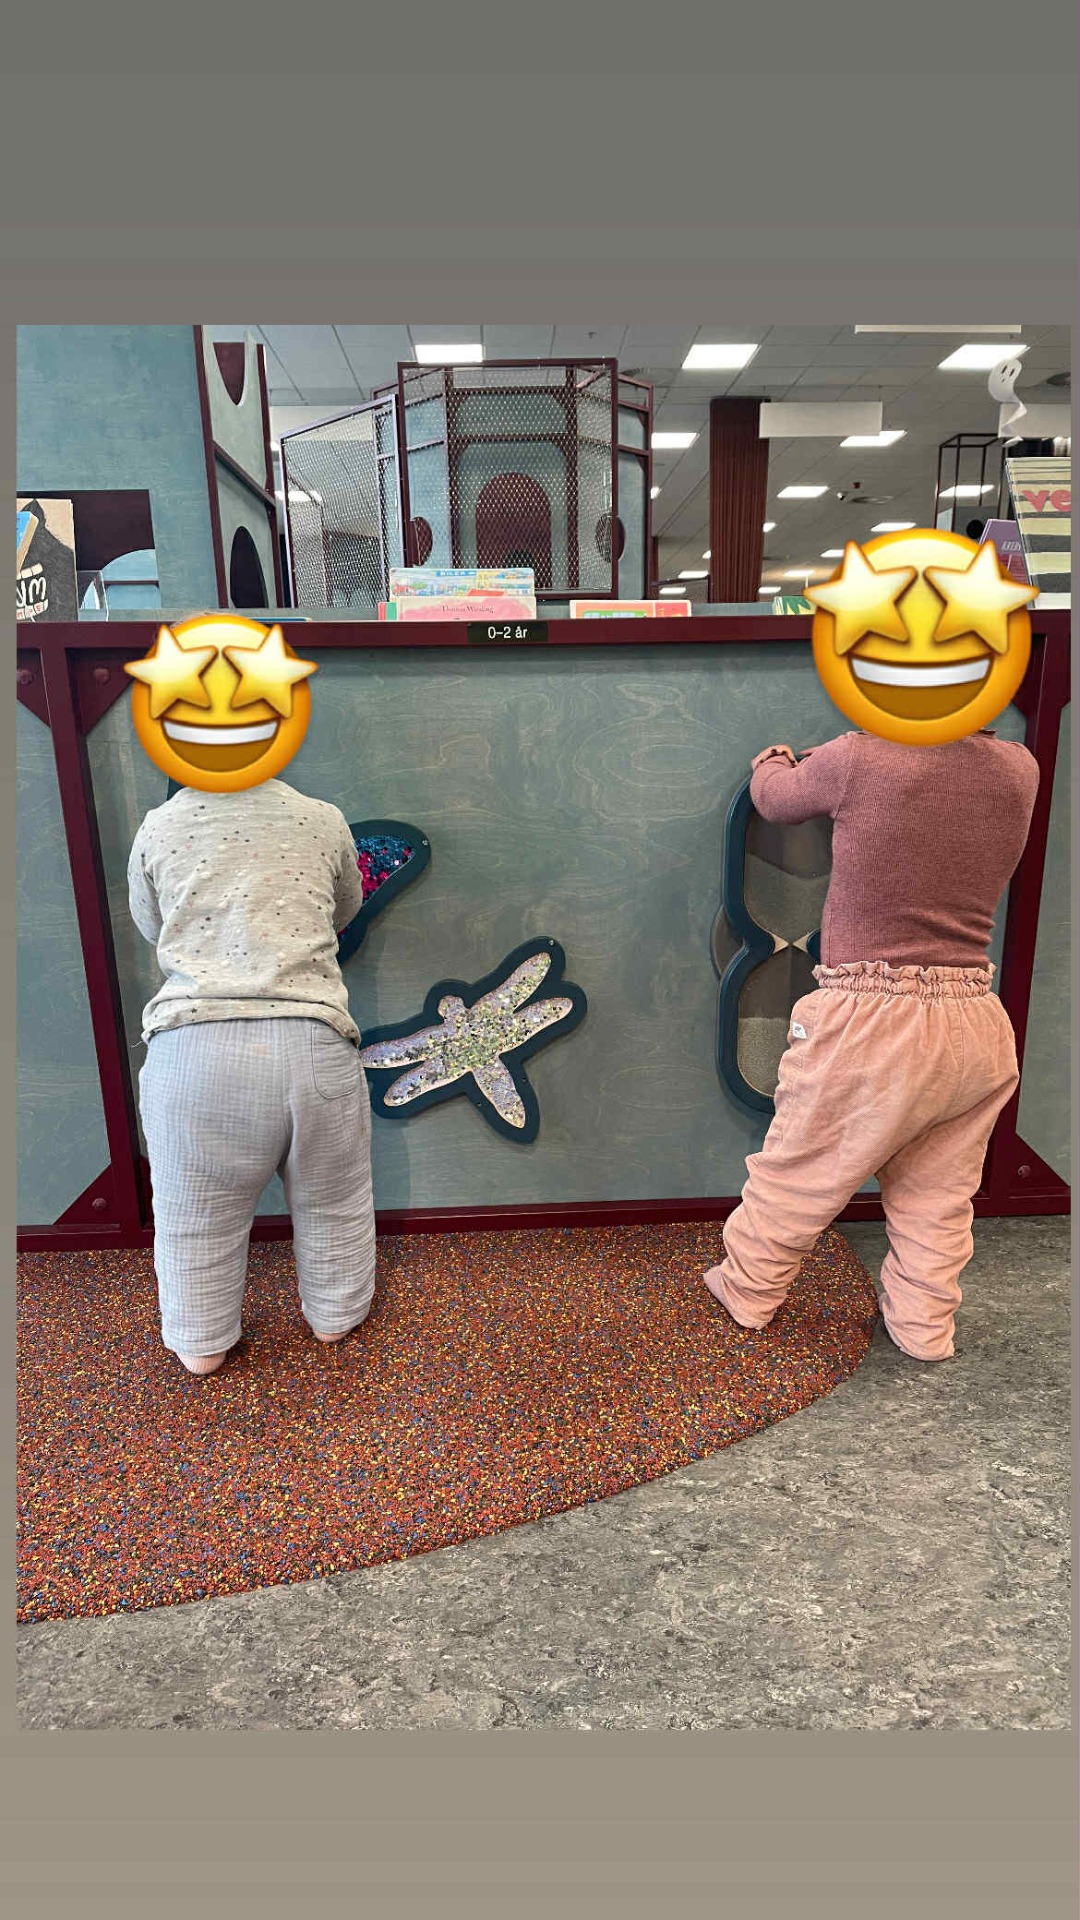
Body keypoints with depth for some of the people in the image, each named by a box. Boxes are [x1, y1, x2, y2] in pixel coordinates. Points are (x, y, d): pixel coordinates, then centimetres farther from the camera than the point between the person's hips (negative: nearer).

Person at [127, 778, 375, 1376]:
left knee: (196, 1211, 20)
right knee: (331, 1200, 22)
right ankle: (333, 1316, 42)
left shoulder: (157, 827, 6)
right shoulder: (323, 821, 5)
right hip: (309, 1042, 0)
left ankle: (201, 1343, 39)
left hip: (192, 1047, 1)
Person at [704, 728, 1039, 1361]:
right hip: (976, 1025, 5)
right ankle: (924, 1326, 33)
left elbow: (775, 798, 6)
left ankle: (750, 1292, 33)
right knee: (938, 1194, 19)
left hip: (871, 1020, -4)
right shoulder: (1020, 771, 1)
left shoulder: (862, 760, -13)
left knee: (799, 1173, 14)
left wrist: (773, 760, 29)